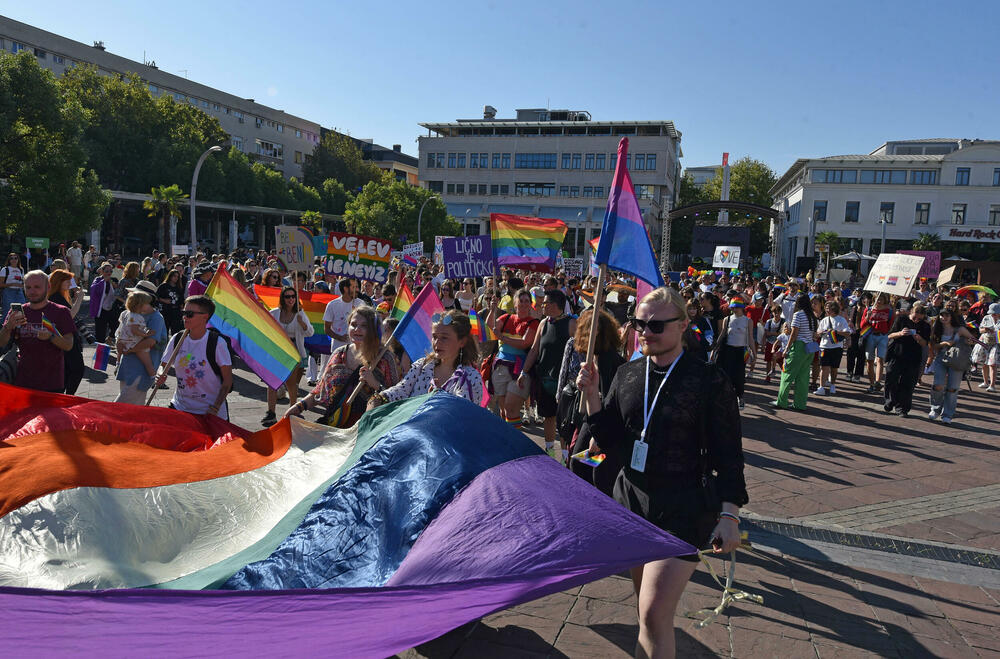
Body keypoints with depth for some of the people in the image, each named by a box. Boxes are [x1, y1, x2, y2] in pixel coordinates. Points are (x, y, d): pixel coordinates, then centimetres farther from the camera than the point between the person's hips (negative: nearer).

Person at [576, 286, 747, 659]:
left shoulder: (708, 381, -11)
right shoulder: (626, 375, 4)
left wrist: (729, 515, -14)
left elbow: (728, 454, -9)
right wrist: (591, 395, -7)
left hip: (683, 511, -5)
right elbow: (609, 440, 5)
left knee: (654, 612, -11)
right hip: (632, 501, 6)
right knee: (646, 601, 18)